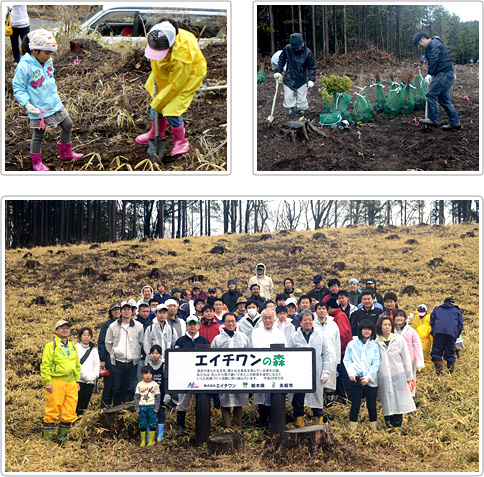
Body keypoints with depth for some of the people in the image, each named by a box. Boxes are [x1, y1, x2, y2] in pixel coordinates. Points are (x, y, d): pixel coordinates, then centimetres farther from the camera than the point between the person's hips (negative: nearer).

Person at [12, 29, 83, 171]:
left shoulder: (48, 61, 1)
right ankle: (36, 163, 26)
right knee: (38, 135, 5)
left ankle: (66, 154, 35)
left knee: (67, 125, 15)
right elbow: (18, 88, -15)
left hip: (55, 104, 7)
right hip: (38, 108, -7)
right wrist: (26, 104, -23)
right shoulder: (24, 66, -21)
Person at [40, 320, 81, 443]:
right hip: (56, 382, -6)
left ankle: (61, 438, 17)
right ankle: (48, 439, 4)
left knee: (70, 413, 4)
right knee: (52, 411, -4)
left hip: (71, 383, 6)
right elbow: (45, 365, -7)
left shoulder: (73, 347, 19)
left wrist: (77, 380, 19)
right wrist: (47, 382, -13)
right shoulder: (51, 346, -1)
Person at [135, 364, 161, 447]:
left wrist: (156, 407, -4)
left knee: (152, 424, 1)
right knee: (142, 424, 6)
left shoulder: (155, 385, 0)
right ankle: (143, 441, 14)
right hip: (142, 407, 2)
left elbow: (158, 397, 2)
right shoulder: (139, 385, 4)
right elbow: (136, 396, 7)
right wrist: (137, 407, 1)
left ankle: (152, 440, 10)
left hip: (151, 406, -2)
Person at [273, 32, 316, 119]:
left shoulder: (307, 52, -14)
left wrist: (311, 79, -12)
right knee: (288, 99, 0)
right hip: (289, 79, 1)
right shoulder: (288, 49, -11)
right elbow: (281, 60, 7)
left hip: (302, 80, -1)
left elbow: (312, 67, -4)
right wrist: (278, 71, 1)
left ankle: (302, 114, 19)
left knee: (302, 99, 6)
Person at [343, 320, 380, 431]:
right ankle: (352, 428, 10)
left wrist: (368, 377, -8)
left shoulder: (374, 345, 8)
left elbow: (376, 363, 2)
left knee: (372, 405, 5)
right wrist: (351, 373, -9)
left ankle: (374, 428, 18)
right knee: (355, 405, -1)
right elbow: (347, 361, 7)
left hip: (371, 380, 1)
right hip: (356, 379, -1)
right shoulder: (352, 344, 7)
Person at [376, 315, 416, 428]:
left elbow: (406, 359, 6)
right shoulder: (376, 341, 1)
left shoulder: (399, 339, 1)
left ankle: (398, 425, 11)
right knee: (387, 402, 3)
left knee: (399, 401, 1)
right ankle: (389, 426, 12)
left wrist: (408, 376, 6)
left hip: (398, 376, 0)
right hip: (383, 376, 0)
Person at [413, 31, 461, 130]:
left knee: (431, 94, -13)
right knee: (444, 99, 11)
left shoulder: (434, 43, -9)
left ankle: (433, 119, -11)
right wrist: (431, 75, 9)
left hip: (445, 74, -11)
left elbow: (434, 60, -21)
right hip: (445, 75, 11)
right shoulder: (429, 47, 24)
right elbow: (431, 62, 23)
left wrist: (429, 74, -18)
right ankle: (455, 122, 12)